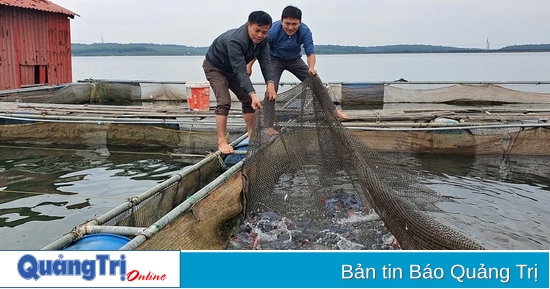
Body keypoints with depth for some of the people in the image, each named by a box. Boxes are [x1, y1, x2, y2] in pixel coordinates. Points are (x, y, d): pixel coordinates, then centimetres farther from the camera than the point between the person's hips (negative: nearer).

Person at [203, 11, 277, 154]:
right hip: (215, 67, -7)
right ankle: (222, 142, -16)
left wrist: (270, 83, -41)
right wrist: (253, 94, -52)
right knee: (224, 102, -20)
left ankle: (252, 135, 18)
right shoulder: (235, 41, -39)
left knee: (248, 100, 6)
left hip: (233, 69, 7)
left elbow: (266, 62, -23)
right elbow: (240, 71, -43)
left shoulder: (262, 40, -17)